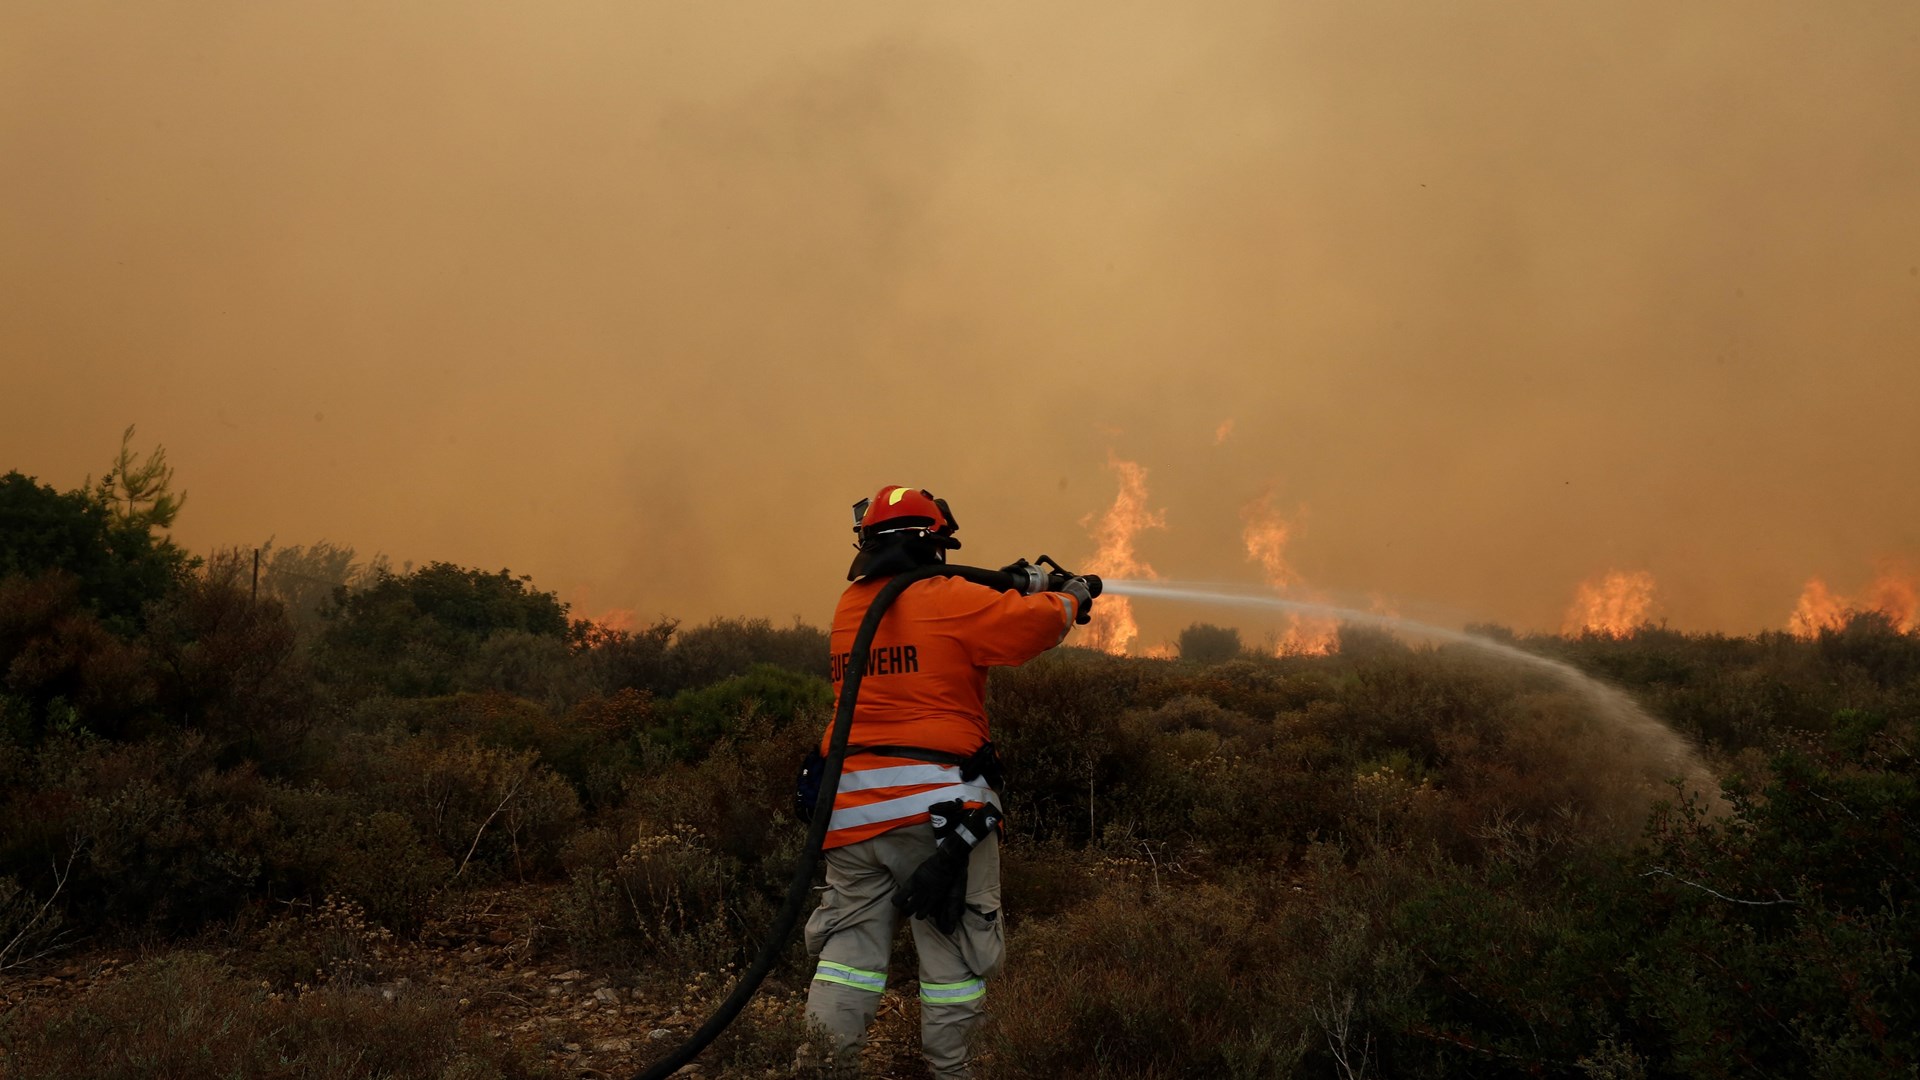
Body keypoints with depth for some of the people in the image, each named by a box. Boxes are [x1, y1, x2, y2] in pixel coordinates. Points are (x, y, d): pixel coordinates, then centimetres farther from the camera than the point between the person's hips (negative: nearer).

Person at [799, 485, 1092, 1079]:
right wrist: (1071, 597, 11)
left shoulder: (849, 607, 12)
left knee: (851, 937, 11)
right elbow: (1038, 623, -11)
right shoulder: (951, 599, -8)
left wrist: (1008, 590, 25)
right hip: (937, 802, -5)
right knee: (954, 948, 6)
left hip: (853, 803, 5)